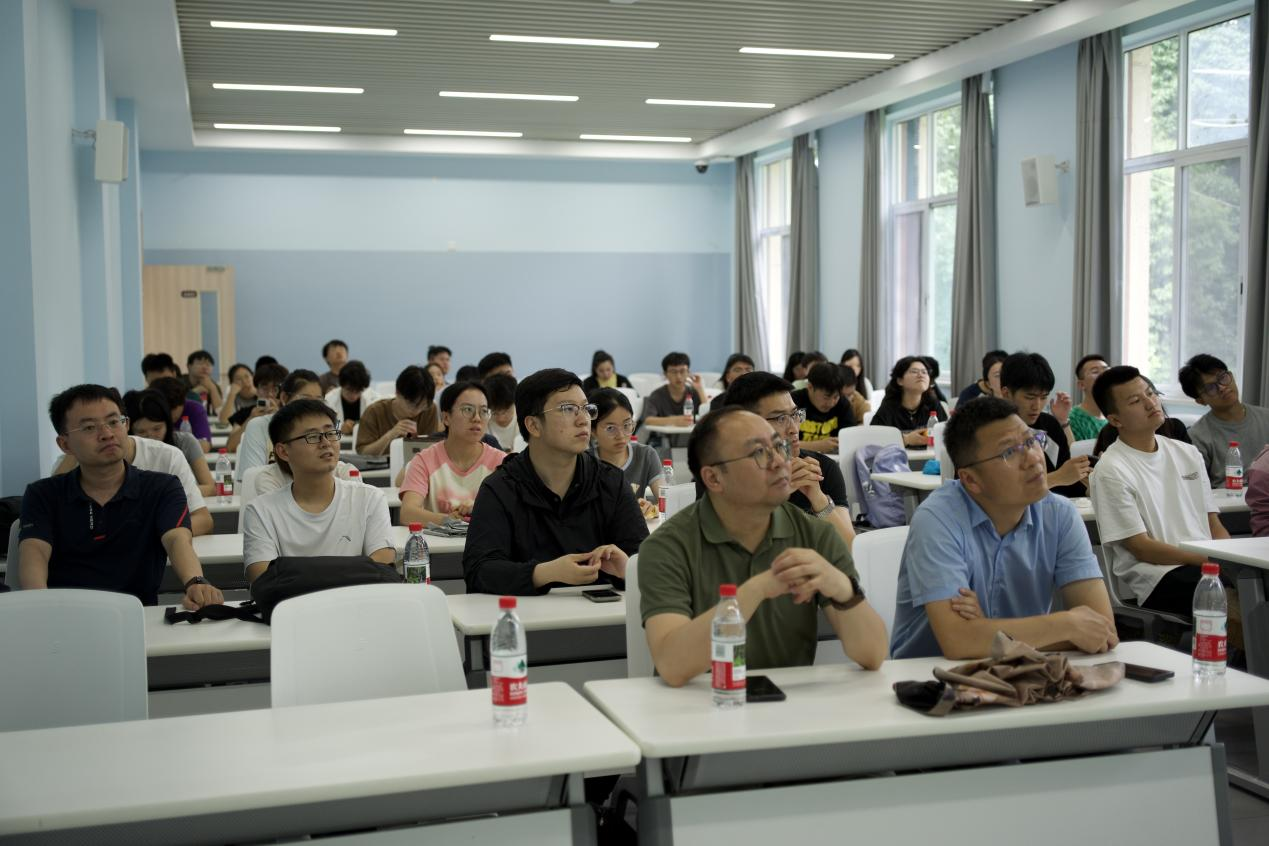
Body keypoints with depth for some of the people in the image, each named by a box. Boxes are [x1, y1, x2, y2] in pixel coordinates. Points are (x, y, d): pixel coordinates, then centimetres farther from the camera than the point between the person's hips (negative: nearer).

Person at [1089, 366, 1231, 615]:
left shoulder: (1188, 453, 17)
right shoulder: (1112, 470, -5)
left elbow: (1214, 525, 17)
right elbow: (1141, 548, -8)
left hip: (1207, 564, 7)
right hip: (1157, 577, -7)